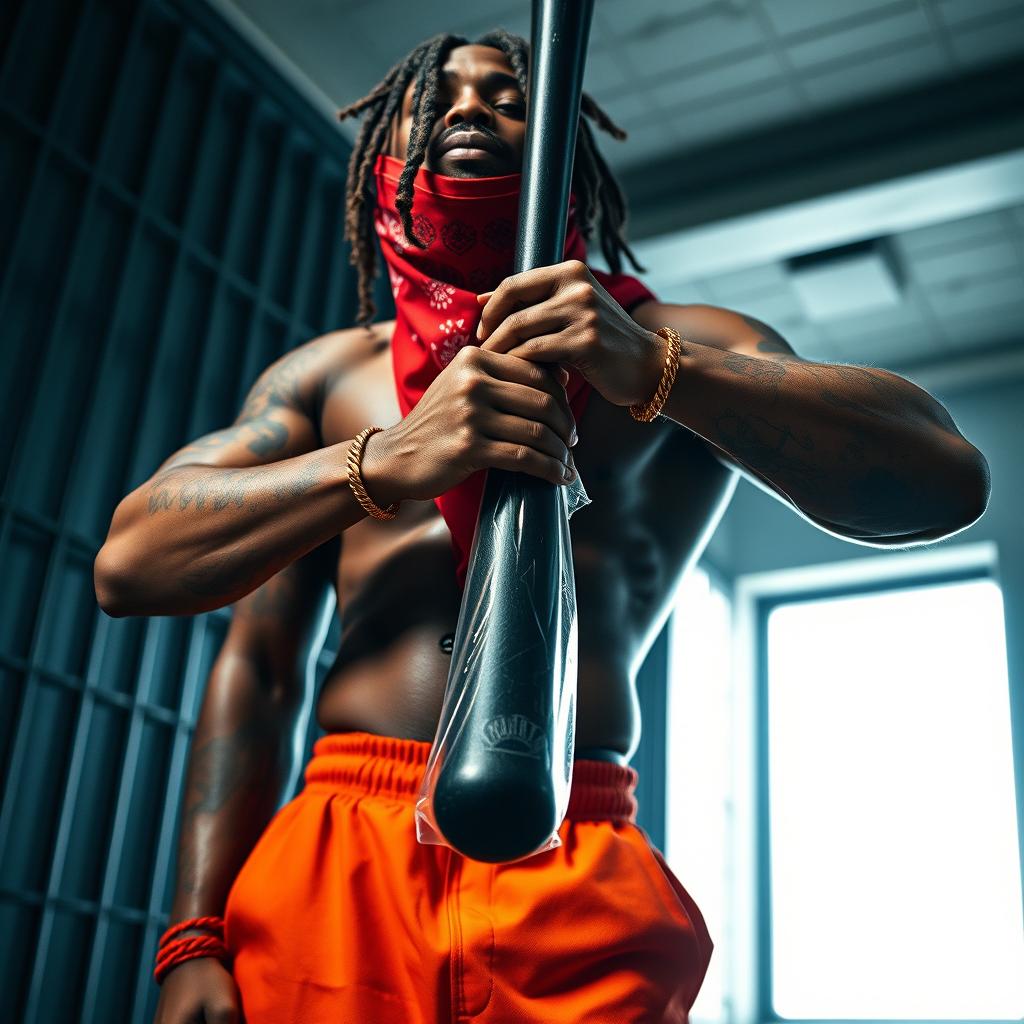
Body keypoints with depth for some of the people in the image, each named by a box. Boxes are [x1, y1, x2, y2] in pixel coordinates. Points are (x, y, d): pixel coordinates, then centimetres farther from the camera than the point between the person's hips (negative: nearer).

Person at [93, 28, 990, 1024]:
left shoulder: (678, 347, 10)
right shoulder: (330, 372, 16)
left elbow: (946, 479, -3)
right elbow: (130, 563, 6)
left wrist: (654, 369, -16)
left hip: (574, 877, -1)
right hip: (330, 862, 2)